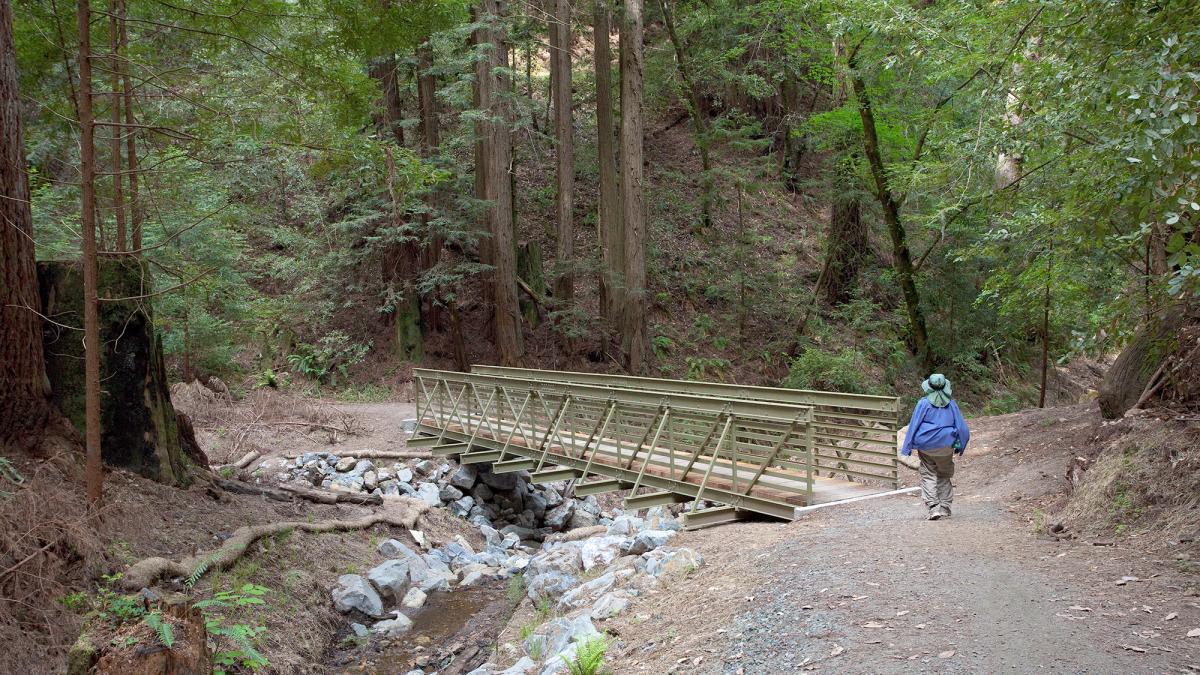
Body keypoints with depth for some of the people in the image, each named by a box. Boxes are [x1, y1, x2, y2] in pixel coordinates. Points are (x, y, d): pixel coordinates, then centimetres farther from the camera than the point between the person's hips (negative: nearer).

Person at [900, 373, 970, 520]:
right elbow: (961, 427, 4)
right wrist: (960, 446, 16)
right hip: (946, 447, 2)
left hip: (926, 446, -2)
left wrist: (907, 447, -2)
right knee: (944, 476, 17)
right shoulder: (951, 404, 0)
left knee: (928, 476, 5)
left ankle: (933, 507, -7)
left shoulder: (923, 403, -8)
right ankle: (945, 508, 18)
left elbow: (914, 425, -6)